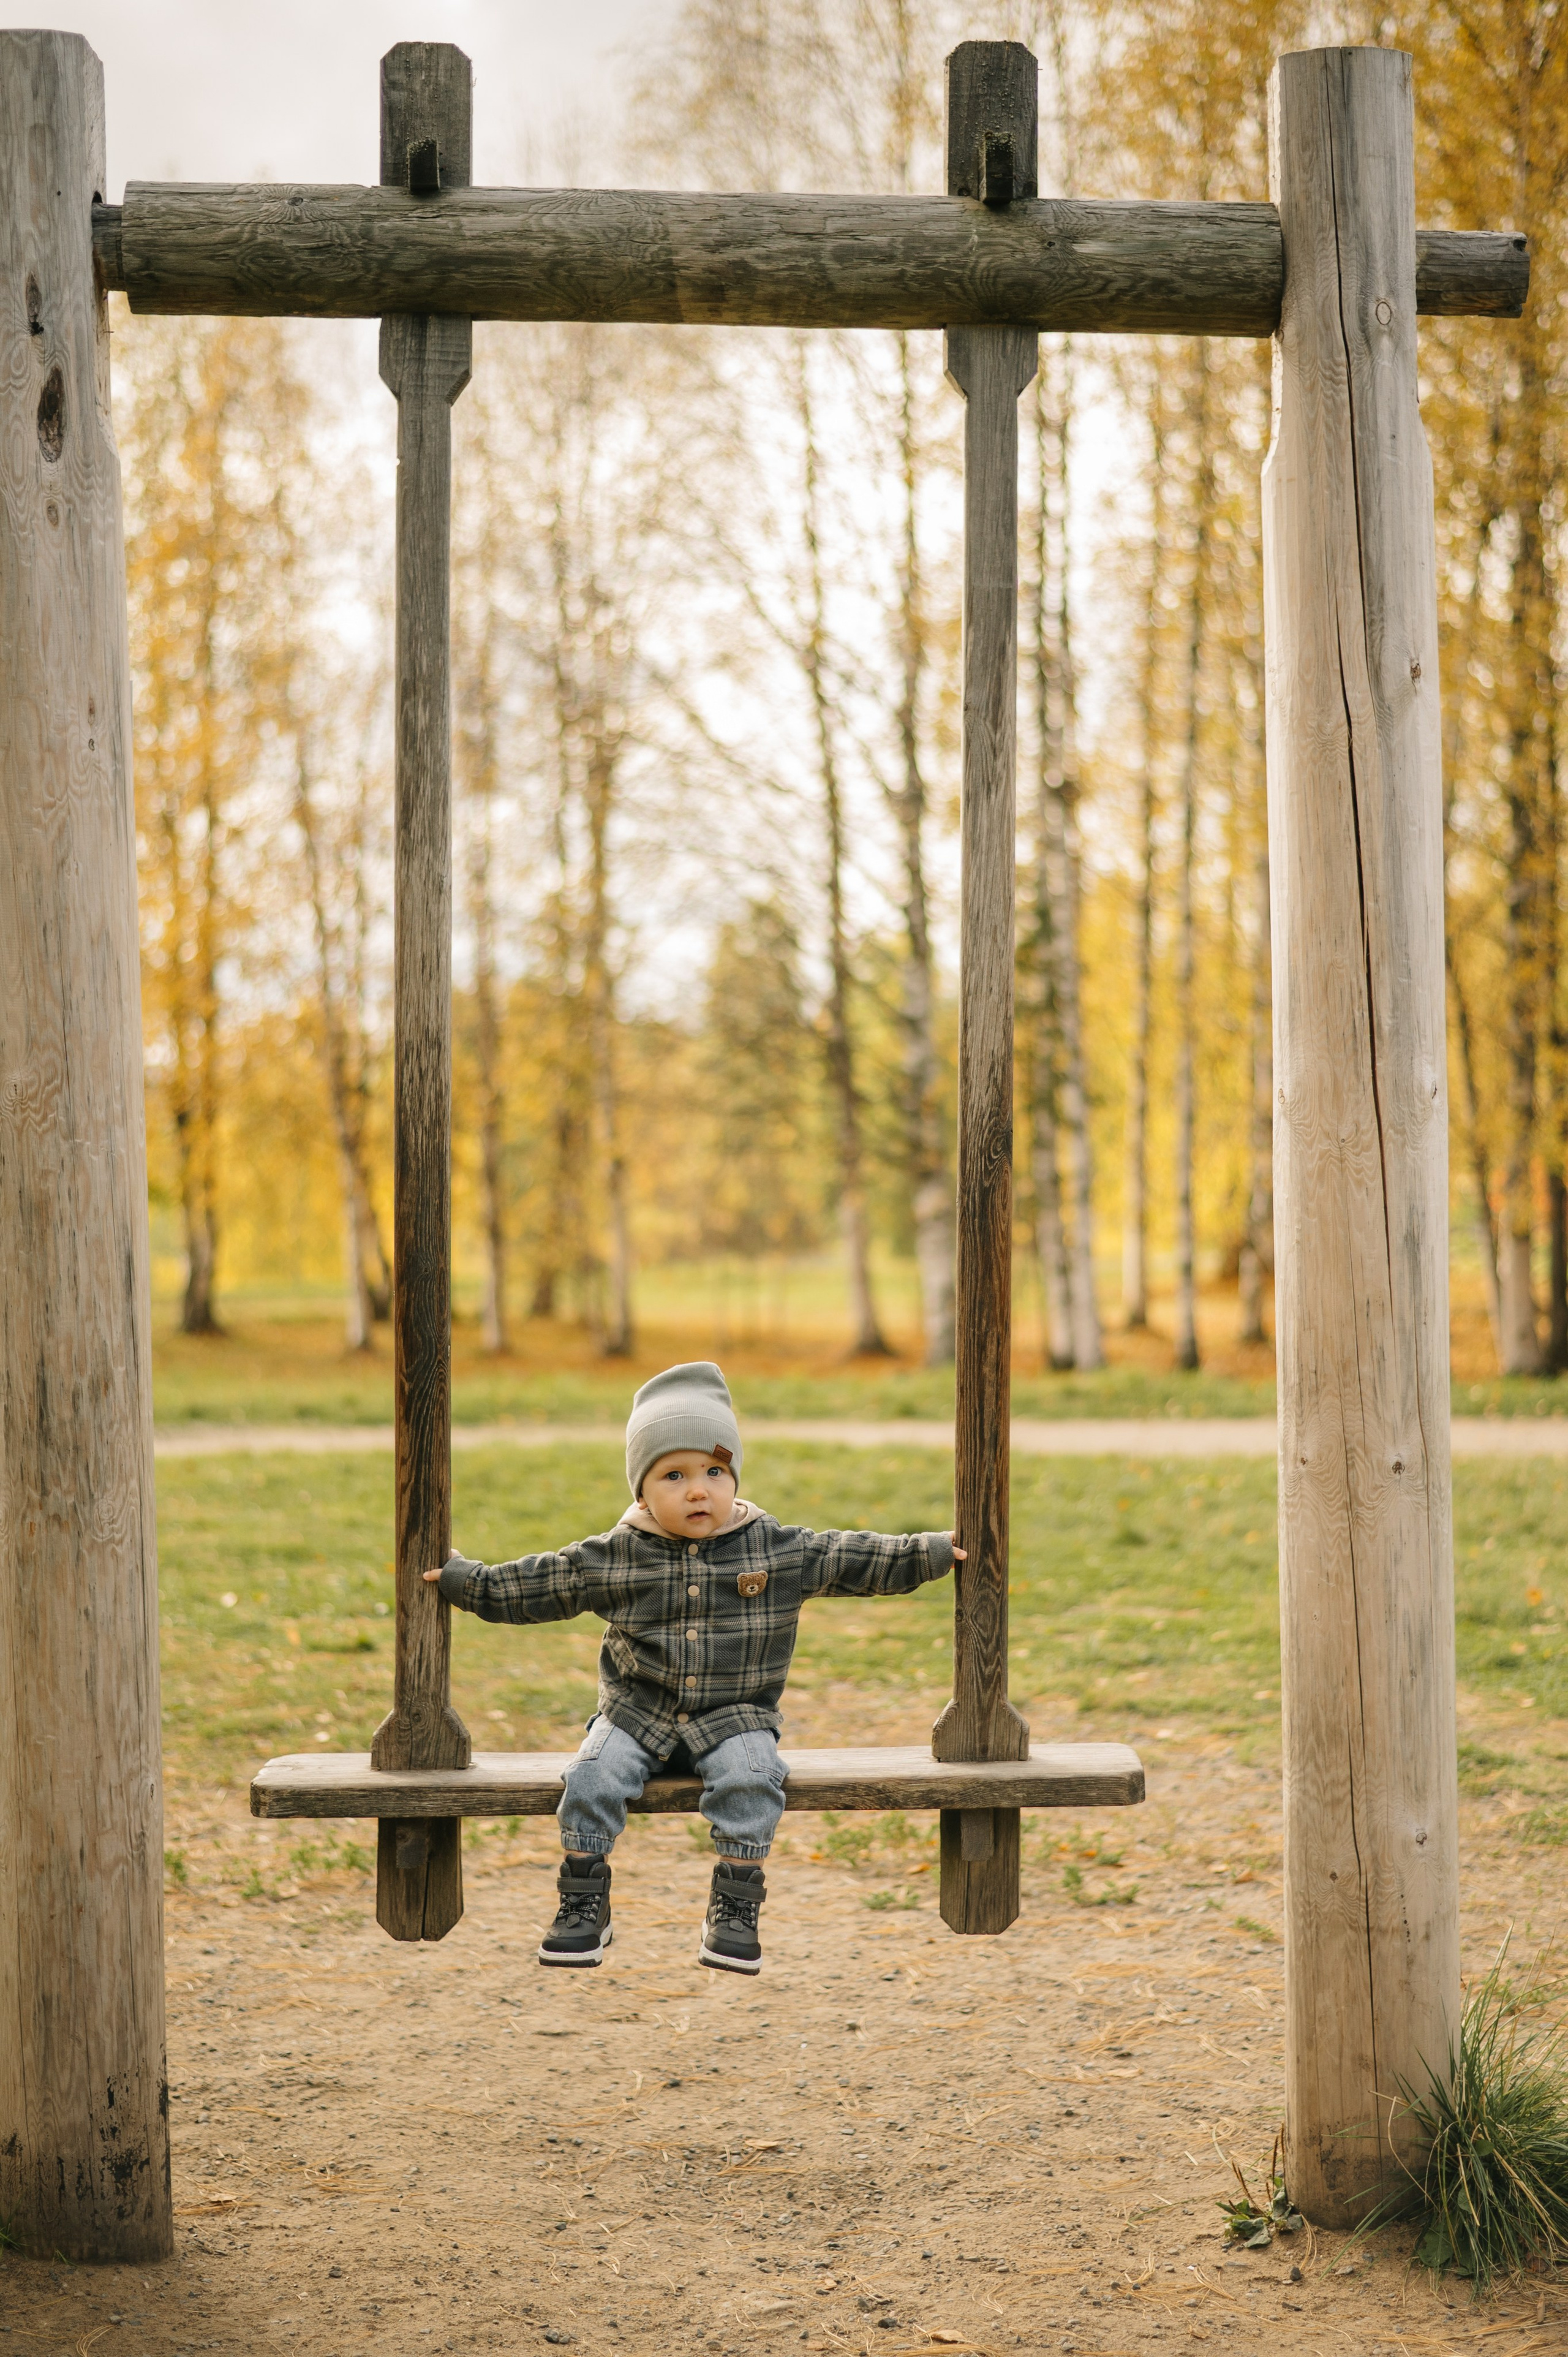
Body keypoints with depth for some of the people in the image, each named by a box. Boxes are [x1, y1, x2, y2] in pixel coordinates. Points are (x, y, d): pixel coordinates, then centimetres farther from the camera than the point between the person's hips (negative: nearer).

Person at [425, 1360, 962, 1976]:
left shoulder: (780, 1551, -2)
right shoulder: (610, 1560, -2)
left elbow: (862, 1560, 3)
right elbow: (526, 1588, 6)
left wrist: (938, 1552, -1)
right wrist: (457, 1578, 2)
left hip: (734, 1717, -1)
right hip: (637, 1714, 1)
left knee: (750, 1779, -29)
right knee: (593, 1777, -23)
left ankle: (736, 1908, -15)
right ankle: (584, 1907, -6)